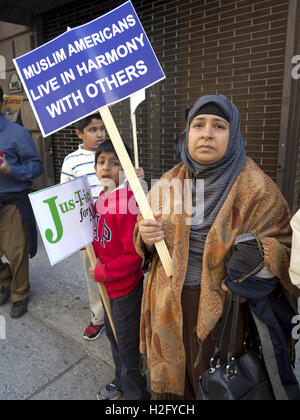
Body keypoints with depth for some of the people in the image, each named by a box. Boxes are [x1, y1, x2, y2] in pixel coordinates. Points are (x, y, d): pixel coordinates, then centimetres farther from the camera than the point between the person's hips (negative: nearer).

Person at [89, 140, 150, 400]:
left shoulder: (127, 202, -27)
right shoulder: (103, 198, 2)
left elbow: (134, 255, -27)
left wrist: (102, 272, -18)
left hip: (126, 287, -9)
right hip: (108, 285, 9)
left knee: (127, 346, 11)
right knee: (113, 334, 28)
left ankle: (135, 393, 39)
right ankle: (121, 383, 54)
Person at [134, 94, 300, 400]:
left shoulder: (256, 188, -11)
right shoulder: (168, 182, 0)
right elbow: (144, 237, 9)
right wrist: (146, 237, -14)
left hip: (221, 310, -3)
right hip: (169, 306, 3)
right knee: (171, 382, 21)